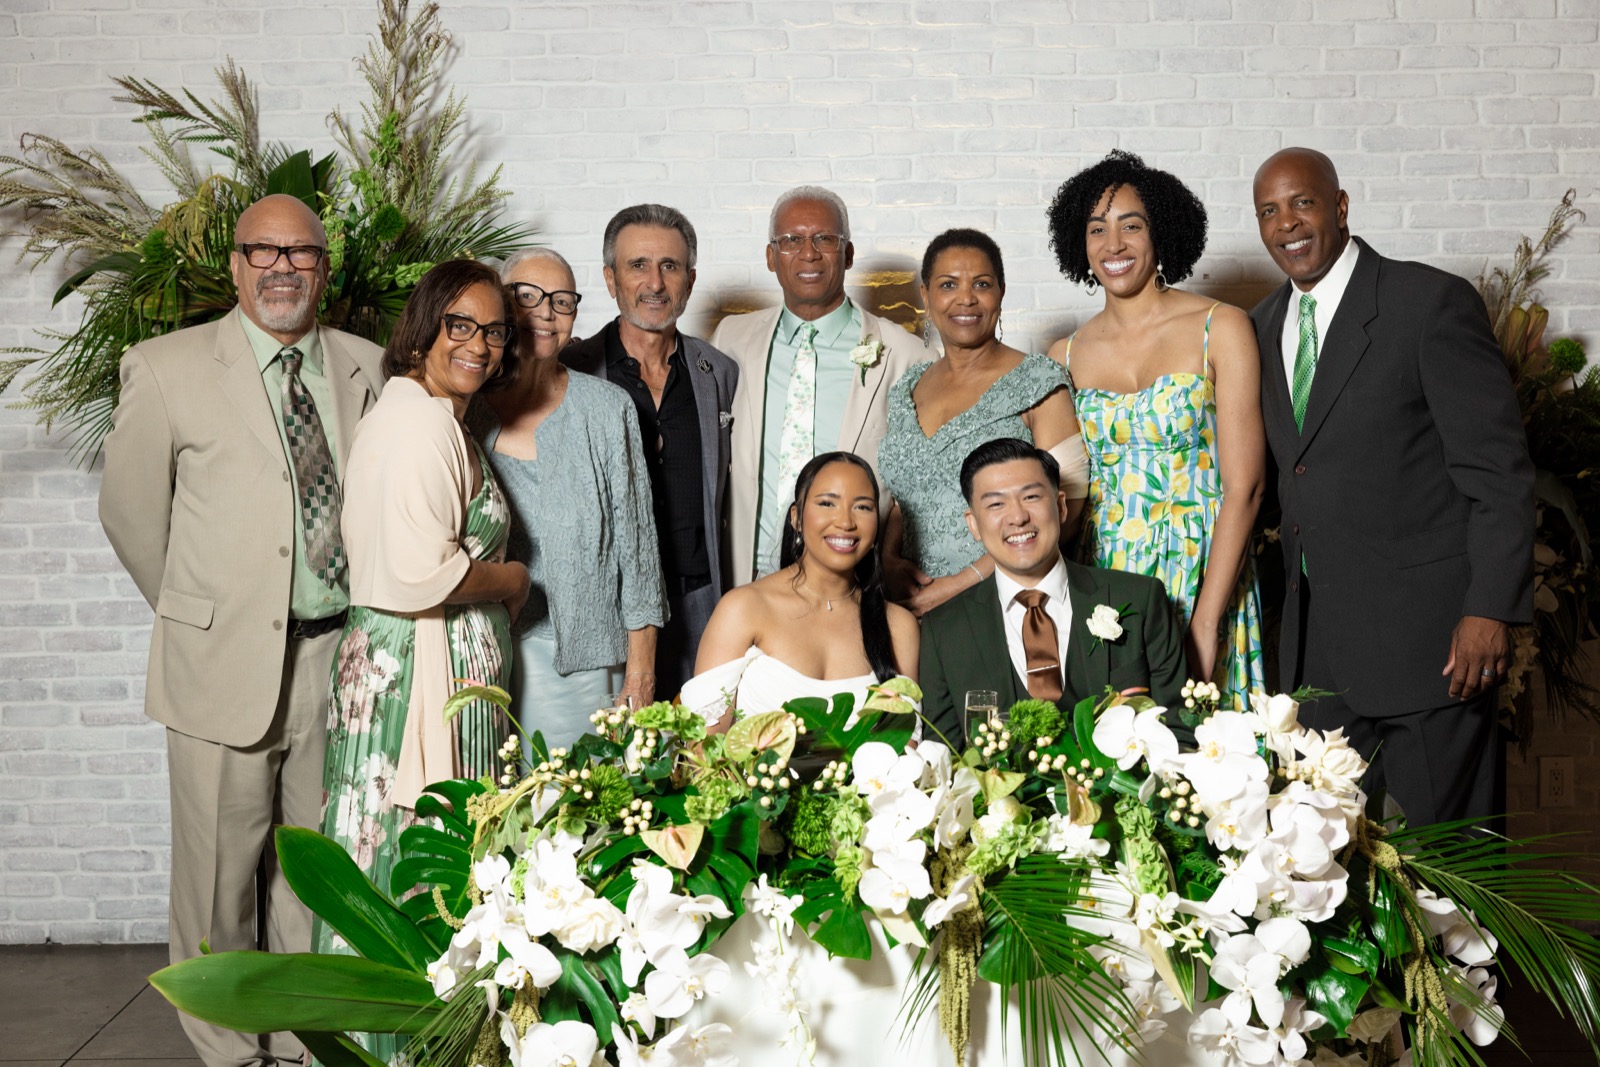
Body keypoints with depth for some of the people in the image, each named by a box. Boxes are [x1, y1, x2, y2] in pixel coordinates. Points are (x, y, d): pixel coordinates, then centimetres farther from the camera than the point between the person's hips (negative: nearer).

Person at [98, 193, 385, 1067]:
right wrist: (195, 613, 9)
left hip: (340, 657, 3)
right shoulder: (168, 368, -4)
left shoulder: (365, 370, 5)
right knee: (221, 873, 7)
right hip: (226, 662, -3)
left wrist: (366, 621, 10)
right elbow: (130, 511, 4)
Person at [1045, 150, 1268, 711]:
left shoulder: (1220, 329, -3)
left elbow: (1244, 485, -8)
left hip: (1204, 579, -2)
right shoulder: (1066, 358, 6)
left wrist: (1206, 622, -14)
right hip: (1101, 582, 3)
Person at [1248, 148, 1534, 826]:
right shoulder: (1265, 325, 11)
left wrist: (1491, 610, -16)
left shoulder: (1432, 303, -8)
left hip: (1425, 631, -6)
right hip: (1315, 636, 6)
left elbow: (1498, 468, -11)